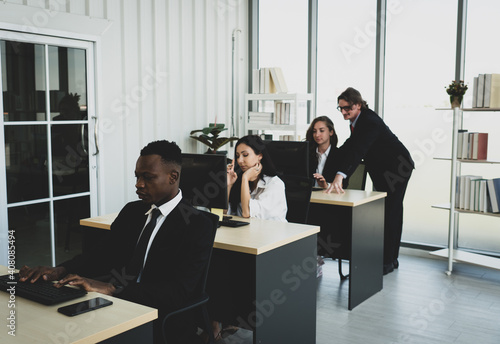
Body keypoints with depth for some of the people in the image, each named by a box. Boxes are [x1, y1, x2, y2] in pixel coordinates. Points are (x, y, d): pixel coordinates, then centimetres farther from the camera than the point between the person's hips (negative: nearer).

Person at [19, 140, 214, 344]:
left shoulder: (197, 226, -11)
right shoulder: (131, 211, 13)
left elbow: (177, 292, -20)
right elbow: (101, 255, 10)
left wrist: (110, 288, -29)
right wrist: (60, 271, -10)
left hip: (160, 327, -6)